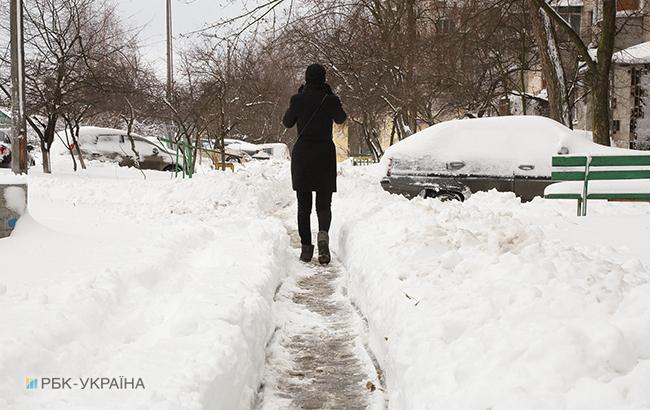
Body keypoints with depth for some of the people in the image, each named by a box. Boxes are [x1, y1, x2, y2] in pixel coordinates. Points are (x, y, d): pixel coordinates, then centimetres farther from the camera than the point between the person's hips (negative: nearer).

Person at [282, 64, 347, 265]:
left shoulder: (298, 99, -5)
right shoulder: (330, 100, -5)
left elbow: (287, 122, 11)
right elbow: (341, 119, 15)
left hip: (302, 154, 0)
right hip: (325, 154, 0)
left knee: (303, 205, 9)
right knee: (324, 203, 5)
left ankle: (306, 247, 6)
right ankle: (323, 233, -24)